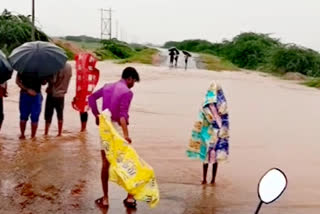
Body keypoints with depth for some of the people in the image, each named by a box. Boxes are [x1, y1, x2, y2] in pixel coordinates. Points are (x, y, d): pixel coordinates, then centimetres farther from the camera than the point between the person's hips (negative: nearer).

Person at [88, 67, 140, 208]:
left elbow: (92, 98, 7)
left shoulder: (107, 87, 8)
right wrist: (126, 134, -26)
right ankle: (130, 197, 13)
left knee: (105, 164, 12)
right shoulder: (127, 92, -12)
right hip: (117, 128, -5)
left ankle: (105, 198, 17)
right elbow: (123, 114, -22)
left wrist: (96, 115, 8)